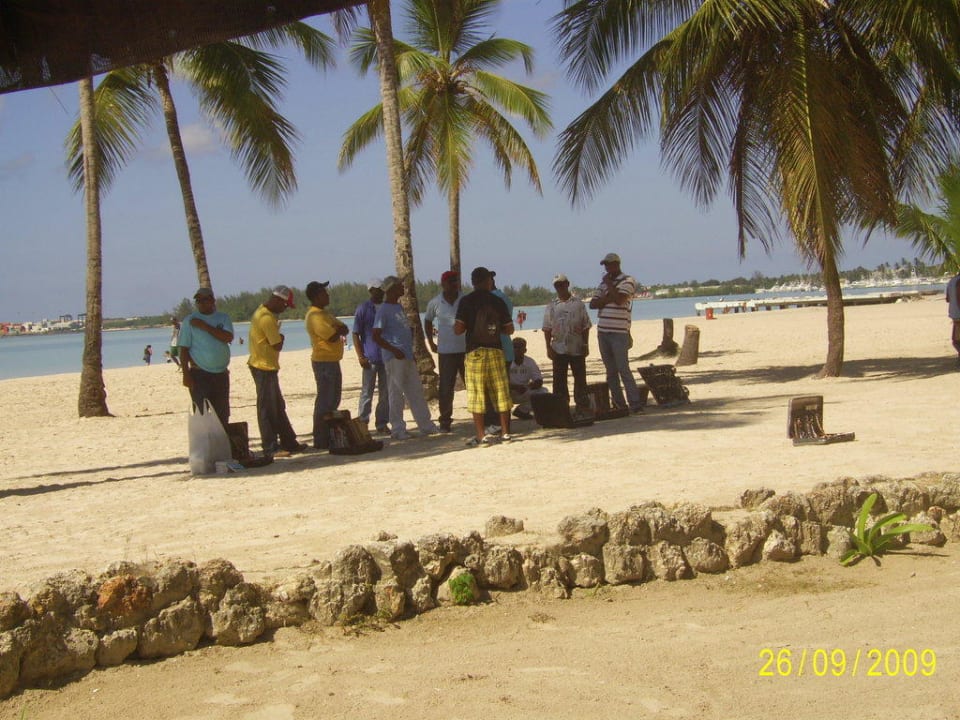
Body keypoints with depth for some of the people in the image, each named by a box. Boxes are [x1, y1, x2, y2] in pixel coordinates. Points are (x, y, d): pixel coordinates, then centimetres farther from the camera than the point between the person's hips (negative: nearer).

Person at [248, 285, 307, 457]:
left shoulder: (262, 312, 11)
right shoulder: (267, 318, -21)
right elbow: (277, 345, -18)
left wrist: (277, 335, 1)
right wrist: (281, 337, -1)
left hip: (266, 367, 10)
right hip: (265, 367, -10)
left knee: (278, 407, 14)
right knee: (267, 408, -4)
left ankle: (289, 442, 21)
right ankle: (270, 447, 1)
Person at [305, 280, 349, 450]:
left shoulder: (325, 313, 16)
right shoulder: (315, 316, -16)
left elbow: (344, 329, 11)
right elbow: (332, 337, -23)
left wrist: (338, 329, -10)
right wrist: (339, 330, -3)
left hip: (332, 361, 11)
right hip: (323, 361, -11)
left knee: (333, 399, 16)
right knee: (324, 401, -8)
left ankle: (329, 436, 25)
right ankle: (321, 441, -5)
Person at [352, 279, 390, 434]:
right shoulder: (363, 308, -1)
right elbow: (356, 333, -3)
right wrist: (360, 356, -10)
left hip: (386, 356, 5)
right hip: (370, 357, -4)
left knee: (385, 392, 6)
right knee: (367, 392, -1)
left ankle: (382, 423, 13)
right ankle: (362, 423, 5)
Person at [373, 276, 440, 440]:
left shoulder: (399, 307, 16)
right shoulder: (384, 310, -11)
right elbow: (376, 336, -15)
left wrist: (411, 349, 15)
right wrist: (394, 350, -19)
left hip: (408, 356, 9)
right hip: (394, 358, -9)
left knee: (416, 391, 11)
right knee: (396, 394, -3)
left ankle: (425, 425, 16)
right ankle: (397, 429, 3)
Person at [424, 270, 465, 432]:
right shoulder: (435, 303, 1)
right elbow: (428, 321, 17)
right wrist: (430, 342, 13)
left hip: (467, 350, 0)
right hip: (445, 352, 0)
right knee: (446, 388, 1)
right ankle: (445, 421, 9)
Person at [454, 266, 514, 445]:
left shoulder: (467, 301, -4)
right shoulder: (498, 301, 4)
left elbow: (458, 329, -8)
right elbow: (509, 329, 8)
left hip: (475, 351, -2)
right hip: (496, 350, 3)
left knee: (476, 394, 1)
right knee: (501, 392, 10)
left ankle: (480, 435, -2)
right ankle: (505, 432, 12)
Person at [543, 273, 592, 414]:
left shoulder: (578, 303, 4)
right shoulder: (552, 306, 6)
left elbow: (585, 326, 4)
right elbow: (547, 329, 4)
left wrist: (586, 345, -2)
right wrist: (548, 347, -3)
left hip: (577, 348, -1)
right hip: (558, 348, 1)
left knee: (580, 377, 4)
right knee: (559, 379, 2)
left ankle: (582, 405, 11)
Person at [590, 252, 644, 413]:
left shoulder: (627, 281, -3)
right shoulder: (604, 283, 17)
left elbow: (619, 299, -19)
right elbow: (593, 304, 8)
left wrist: (609, 284, -7)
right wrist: (607, 298, -8)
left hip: (619, 332, -7)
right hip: (602, 332, 7)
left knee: (623, 369, -13)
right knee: (611, 372, 7)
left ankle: (635, 404, -13)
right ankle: (619, 404, 11)